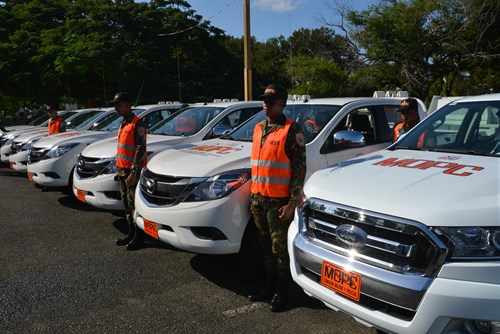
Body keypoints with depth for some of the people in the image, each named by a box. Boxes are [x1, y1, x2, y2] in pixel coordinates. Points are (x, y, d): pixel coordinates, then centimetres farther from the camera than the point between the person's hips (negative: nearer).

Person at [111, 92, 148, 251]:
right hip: (122, 170, 9)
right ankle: (131, 233, 23)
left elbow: (140, 149, -19)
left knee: (135, 203, -5)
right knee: (126, 203, 13)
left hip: (133, 171, -9)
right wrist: (119, 169, 19)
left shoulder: (138, 124, -13)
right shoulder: (123, 124, 17)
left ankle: (138, 237, 3)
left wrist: (134, 171, -23)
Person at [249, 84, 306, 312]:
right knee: (266, 247, 16)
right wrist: (254, 194, 16)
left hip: (279, 201, -7)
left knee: (280, 248, 3)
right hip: (258, 199, 7)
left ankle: (281, 292, 17)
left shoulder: (291, 131, -9)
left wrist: (292, 204, -16)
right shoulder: (259, 128, 13)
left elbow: (299, 169, -12)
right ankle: (269, 285, 31)